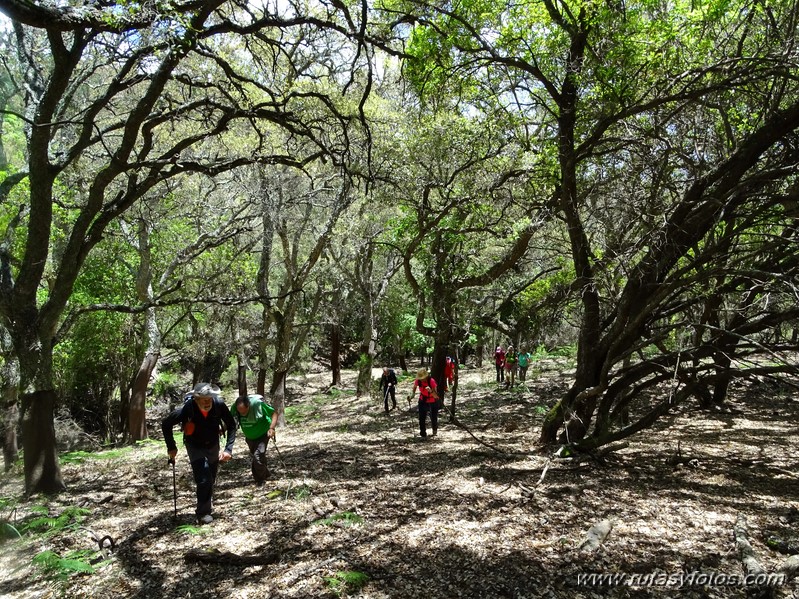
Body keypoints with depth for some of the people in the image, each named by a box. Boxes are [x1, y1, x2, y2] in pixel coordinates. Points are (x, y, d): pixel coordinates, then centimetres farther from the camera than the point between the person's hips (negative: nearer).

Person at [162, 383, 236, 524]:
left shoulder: (219, 405, -29)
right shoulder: (187, 409, -33)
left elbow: (232, 426, -15)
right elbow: (166, 424, -15)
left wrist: (228, 449, -22)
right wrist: (171, 447, -12)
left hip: (213, 446, 3)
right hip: (195, 447, -3)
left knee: (211, 479, 18)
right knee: (204, 479, -16)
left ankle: (208, 502, 45)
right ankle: (203, 513, 2)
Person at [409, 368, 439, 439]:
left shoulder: (431, 381, -32)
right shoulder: (417, 381, -20)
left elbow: (436, 396, -35)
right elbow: (414, 388, 4)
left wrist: (431, 391, -54)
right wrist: (412, 394, -14)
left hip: (433, 402, -3)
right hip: (423, 401, 3)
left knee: (433, 418, 8)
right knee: (422, 418, -8)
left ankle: (435, 430, 39)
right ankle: (423, 434, 7)